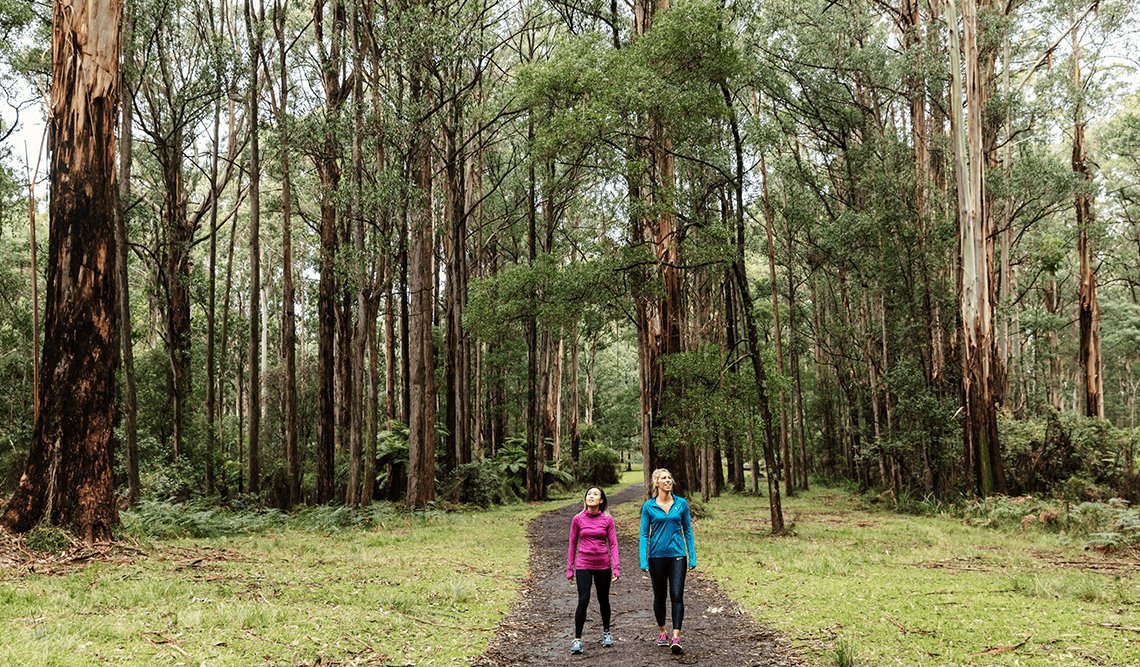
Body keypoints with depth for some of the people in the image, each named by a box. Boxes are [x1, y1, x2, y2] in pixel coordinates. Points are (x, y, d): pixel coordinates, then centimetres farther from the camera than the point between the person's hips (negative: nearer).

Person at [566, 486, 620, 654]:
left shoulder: (607, 520, 0)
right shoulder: (578, 519, 0)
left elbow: (613, 544, 1)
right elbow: (572, 544, 6)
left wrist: (616, 567, -7)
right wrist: (569, 568, 6)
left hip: (603, 565, 1)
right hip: (583, 565, -1)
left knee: (603, 600, 13)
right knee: (583, 601, -12)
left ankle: (606, 632, 36)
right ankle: (577, 640, -5)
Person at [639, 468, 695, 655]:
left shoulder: (681, 504, 2)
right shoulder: (648, 506, -1)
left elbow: (688, 531, 8)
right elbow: (644, 534, 1)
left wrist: (692, 556, 4)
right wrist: (643, 561, -6)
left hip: (677, 555, 0)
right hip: (657, 556, 0)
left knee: (677, 596, -10)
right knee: (659, 596, 10)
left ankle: (676, 638, -11)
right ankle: (663, 633, 28)